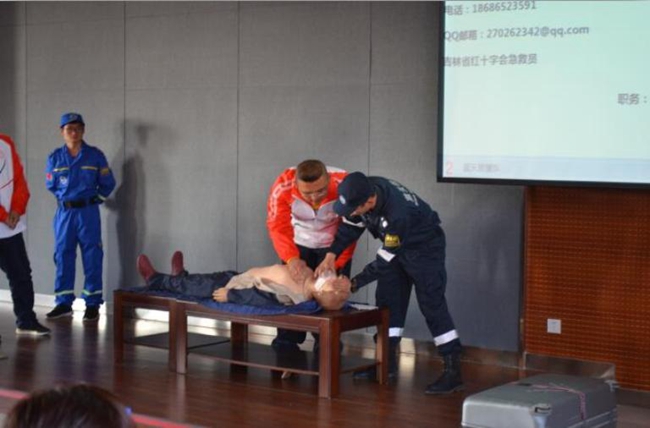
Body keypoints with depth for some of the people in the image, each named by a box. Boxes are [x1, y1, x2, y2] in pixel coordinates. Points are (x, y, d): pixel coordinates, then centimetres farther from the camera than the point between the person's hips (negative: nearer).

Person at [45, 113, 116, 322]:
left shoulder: (95, 155, -3)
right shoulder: (55, 158, 2)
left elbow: (108, 184, 6)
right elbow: (51, 185, 16)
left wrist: (94, 200, 9)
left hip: (88, 213, -2)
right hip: (64, 212, 2)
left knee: (92, 258, 0)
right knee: (63, 256, 5)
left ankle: (93, 304, 5)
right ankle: (64, 303, 13)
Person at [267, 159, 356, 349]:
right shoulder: (282, 187, -31)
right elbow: (278, 227, -31)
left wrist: (334, 264, -37)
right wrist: (291, 258, -47)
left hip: (333, 246, -1)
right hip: (299, 244, 1)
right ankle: (285, 347, 18)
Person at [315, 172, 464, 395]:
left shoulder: (398, 214, -41)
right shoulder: (362, 192, -21)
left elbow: (385, 259, -30)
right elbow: (350, 226, -4)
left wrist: (355, 283, -24)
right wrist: (331, 255, -15)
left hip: (425, 247, -8)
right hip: (395, 247, 8)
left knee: (432, 305, -11)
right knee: (388, 300, 8)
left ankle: (453, 371, -10)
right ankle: (387, 360, 18)